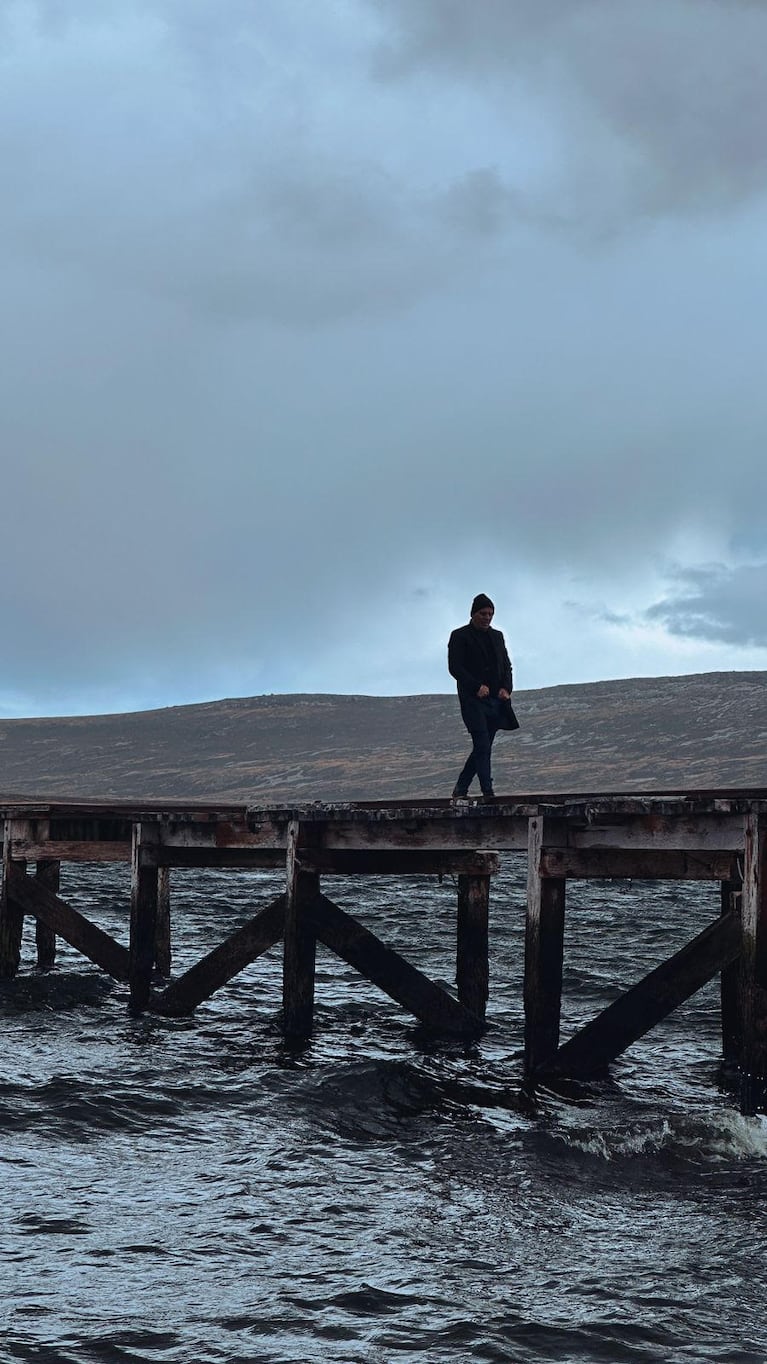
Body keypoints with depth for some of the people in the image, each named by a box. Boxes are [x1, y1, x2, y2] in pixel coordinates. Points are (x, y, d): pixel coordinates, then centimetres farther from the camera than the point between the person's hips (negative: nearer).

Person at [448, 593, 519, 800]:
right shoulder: (460, 636, 1)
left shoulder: (497, 636, 19)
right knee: (482, 746, -14)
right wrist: (477, 687, -18)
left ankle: (460, 790, 16)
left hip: (496, 700, 6)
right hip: (473, 699, -6)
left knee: (482, 747, 6)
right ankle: (488, 794, -19)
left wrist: (506, 688, -1)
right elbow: (454, 667, -7)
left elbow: (507, 665, 18)